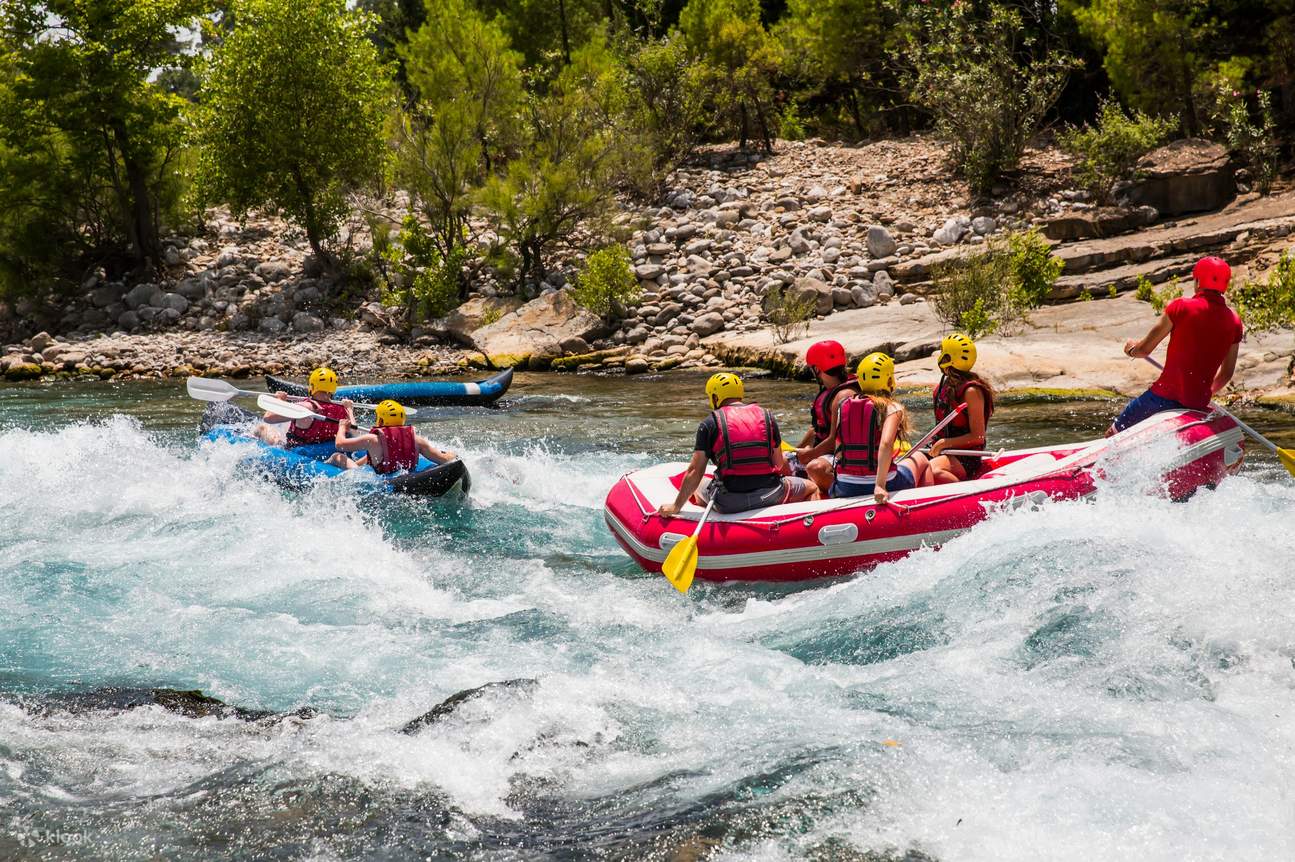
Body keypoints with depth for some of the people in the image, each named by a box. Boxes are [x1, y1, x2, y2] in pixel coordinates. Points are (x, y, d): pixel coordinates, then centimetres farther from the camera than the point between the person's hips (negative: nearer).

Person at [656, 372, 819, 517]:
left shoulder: (709, 423, 0)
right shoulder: (767, 416, 7)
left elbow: (695, 471, -3)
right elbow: (779, 463, 7)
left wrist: (676, 506, 4)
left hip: (728, 502, -1)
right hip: (769, 496, 1)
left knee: (698, 489, 31)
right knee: (811, 488, 25)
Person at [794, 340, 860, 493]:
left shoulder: (843, 395, -21)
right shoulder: (827, 391, 11)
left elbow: (834, 440, -23)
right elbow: (816, 428, 20)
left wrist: (809, 455, -13)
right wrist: (798, 451, 16)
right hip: (823, 454, 11)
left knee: (815, 468, -40)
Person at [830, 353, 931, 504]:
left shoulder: (843, 406, 3)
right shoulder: (892, 408, -10)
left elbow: (838, 453, 3)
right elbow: (886, 443, -27)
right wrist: (880, 485, -31)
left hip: (843, 490, 3)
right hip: (886, 489, -3)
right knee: (919, 458, 29)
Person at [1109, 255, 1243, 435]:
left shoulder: (1181, 307, -10)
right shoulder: (1234, 322, 2)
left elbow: (1144, 350, -4)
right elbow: (1226, 374, 12)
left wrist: (1131, 349, 20)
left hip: (1166, 395, -5)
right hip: (1199, 403, 5)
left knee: (1113, 434, 7)